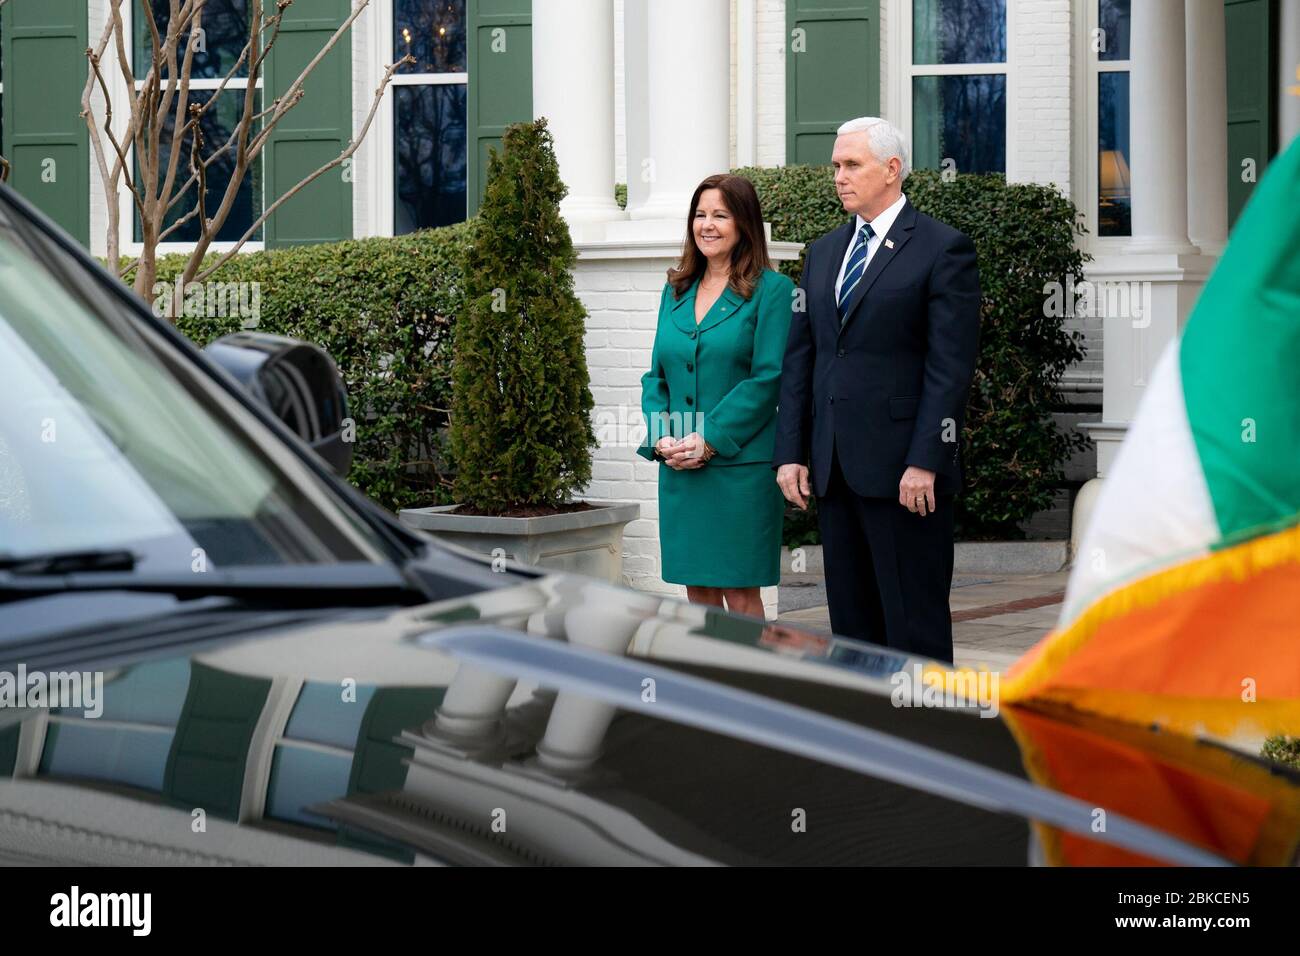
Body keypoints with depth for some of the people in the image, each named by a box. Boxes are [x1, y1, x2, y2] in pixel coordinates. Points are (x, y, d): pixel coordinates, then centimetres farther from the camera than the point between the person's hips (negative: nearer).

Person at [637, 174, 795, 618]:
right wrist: (661, 438, -3)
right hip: (678, 469, 5)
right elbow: (656, 375, 15)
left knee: (740, 592, -3)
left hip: (740, 465, -5)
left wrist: (710, 440, -15)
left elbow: (768, 378, -10)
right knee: (697, 591, 8)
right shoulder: (677, 290, 15)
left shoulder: (772, 290, -3)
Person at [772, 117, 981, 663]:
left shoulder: (943, 249, -4)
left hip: (904, 472, -7)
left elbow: (951, 367, -11)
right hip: (834, 472, 7)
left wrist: (925, 462, -17)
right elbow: (799, 358, 15)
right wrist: (791, 453, 6)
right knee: (851, 618, 10)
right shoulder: (824, 253, 16)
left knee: (914, 619, -4)